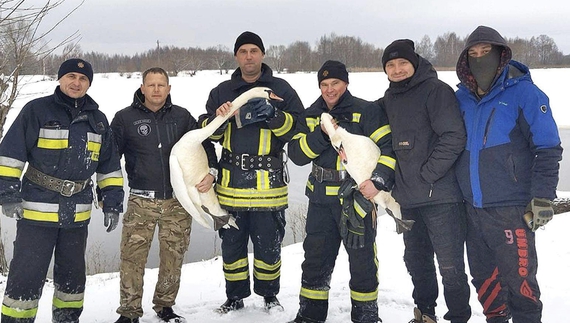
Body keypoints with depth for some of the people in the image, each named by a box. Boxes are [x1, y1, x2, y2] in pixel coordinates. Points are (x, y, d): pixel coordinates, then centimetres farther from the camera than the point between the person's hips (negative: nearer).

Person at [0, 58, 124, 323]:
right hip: (36, 212, -4)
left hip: (78, 214, 5)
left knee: (72, 274, 16)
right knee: (27, 275, -3)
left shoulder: (98, 120, 9)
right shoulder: (36, 110, -6)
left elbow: (110, 167, 13)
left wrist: (112, 204, 8)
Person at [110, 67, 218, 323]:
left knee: (173, 258, 9)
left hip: (179, 201, 2)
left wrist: (211, 172, -1)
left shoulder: (182, 116, 6)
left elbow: (204, 144, 14)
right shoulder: (125, 118, 1)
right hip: (141, 202, -2)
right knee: (133, 258, -4)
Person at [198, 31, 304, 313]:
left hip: (268, 183, -2)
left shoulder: (280, 89, 5)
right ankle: (235, 297, 26)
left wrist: (274, 115, -19)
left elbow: (299, 126, -2)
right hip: (231, 183, 2)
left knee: (268, 244, 6)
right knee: (232, 243, 10)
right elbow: (205, 132, 12)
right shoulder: (221, 92, 12)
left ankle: (269, 295, 27)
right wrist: (217, 119, -10)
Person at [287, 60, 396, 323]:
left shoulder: (366, 112, -4)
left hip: (357, 197, -4)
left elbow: (388, 148, -9)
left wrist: (378, 180, -21)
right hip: (321, 200, 4)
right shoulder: (310, 116, 10)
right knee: (315, 261, 13)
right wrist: (321, 134, -14)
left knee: (362, 261, 4)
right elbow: (297, 154, 0)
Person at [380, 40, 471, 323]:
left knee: (450, 265, -3)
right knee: (416, 260, 17)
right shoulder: (389, 98, 14)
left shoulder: (435, 89, -8)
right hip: (408, 198, 7)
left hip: (440, 196, -7)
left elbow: (454, 137, -16)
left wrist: (426, 174, -16)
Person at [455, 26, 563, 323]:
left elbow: (548, 149, -7)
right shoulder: (462, 98, 8)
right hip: (473, 208, 5)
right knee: (484, 277, 16)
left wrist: (542, 198, -13)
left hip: (511, 210, -5)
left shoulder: (522, 92, -6)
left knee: (518, 280, -2)